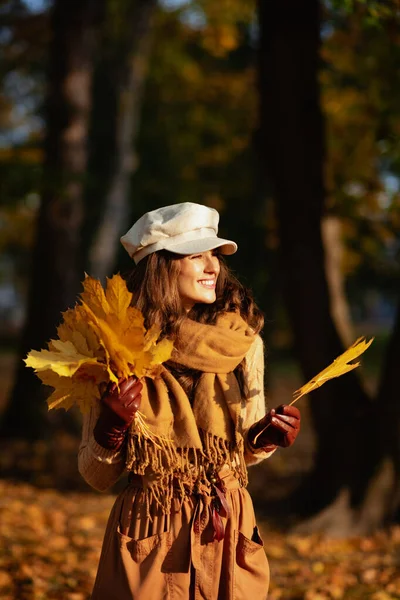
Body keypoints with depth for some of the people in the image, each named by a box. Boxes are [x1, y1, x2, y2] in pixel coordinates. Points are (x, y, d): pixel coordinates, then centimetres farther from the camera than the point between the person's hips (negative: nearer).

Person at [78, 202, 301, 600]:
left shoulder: (242, 340, -2)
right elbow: (95, 475, -1)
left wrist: (267, 436, -8)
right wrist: (112, 426, -18)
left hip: (229, 533, 2)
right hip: (149, 538, -2)